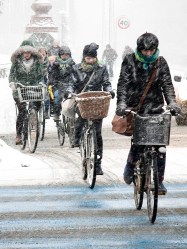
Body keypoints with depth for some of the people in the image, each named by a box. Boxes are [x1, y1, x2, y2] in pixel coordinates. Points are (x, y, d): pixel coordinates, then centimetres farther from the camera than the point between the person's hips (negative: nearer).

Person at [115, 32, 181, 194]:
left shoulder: (160, 62, 5)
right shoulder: (130, 61, 0)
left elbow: (167, 84, 2)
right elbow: (123, 83, -6)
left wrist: (172, 102, -15)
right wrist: (121, 103, -21)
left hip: (155, 108, 2)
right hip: (135, 108, -2)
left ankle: (158, 180, 4)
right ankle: (130, 168, 16)